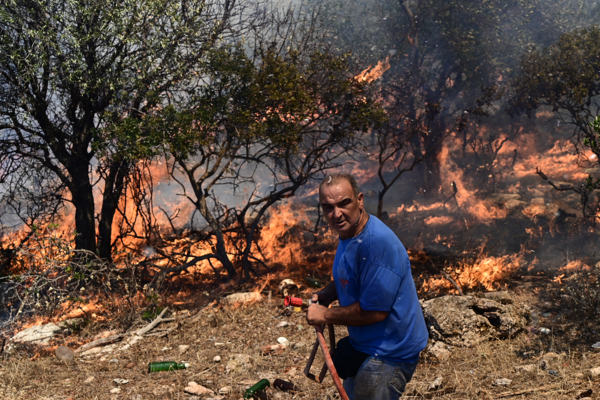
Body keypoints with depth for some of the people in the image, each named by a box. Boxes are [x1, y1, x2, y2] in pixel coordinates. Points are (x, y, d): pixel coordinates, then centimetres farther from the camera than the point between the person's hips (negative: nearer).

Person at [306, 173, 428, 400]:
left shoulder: (377, 243, -31)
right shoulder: (348, 232, 3)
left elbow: (374, 311, -30)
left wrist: (325, 315, -18)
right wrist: (326, 294, 3)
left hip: (389, 353, -10)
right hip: (364, 344, 10)